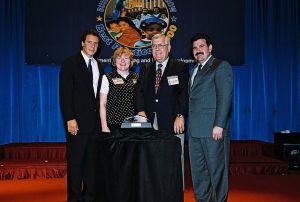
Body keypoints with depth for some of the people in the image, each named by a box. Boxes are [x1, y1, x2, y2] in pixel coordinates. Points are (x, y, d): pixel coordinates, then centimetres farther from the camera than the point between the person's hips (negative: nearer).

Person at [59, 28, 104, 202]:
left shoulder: (99, 66, 15)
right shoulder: (70, 64, -3)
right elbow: (65, 94, -9)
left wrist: (101, 118, 7)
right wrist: (70, 119, -15)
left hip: (95, 120, 6)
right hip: (77, 120, -5)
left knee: (92, 159, 10)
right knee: (75, 160, 1)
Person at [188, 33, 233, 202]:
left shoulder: (221, 66, -2)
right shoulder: (195, 70, 22)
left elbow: (225, 96, -11)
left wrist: (219, 125, -18)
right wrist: (190, 125, 10)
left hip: (213, 130, -8)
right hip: (195, 131, 8)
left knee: (217, 172, 0)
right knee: (198, 172, 12)